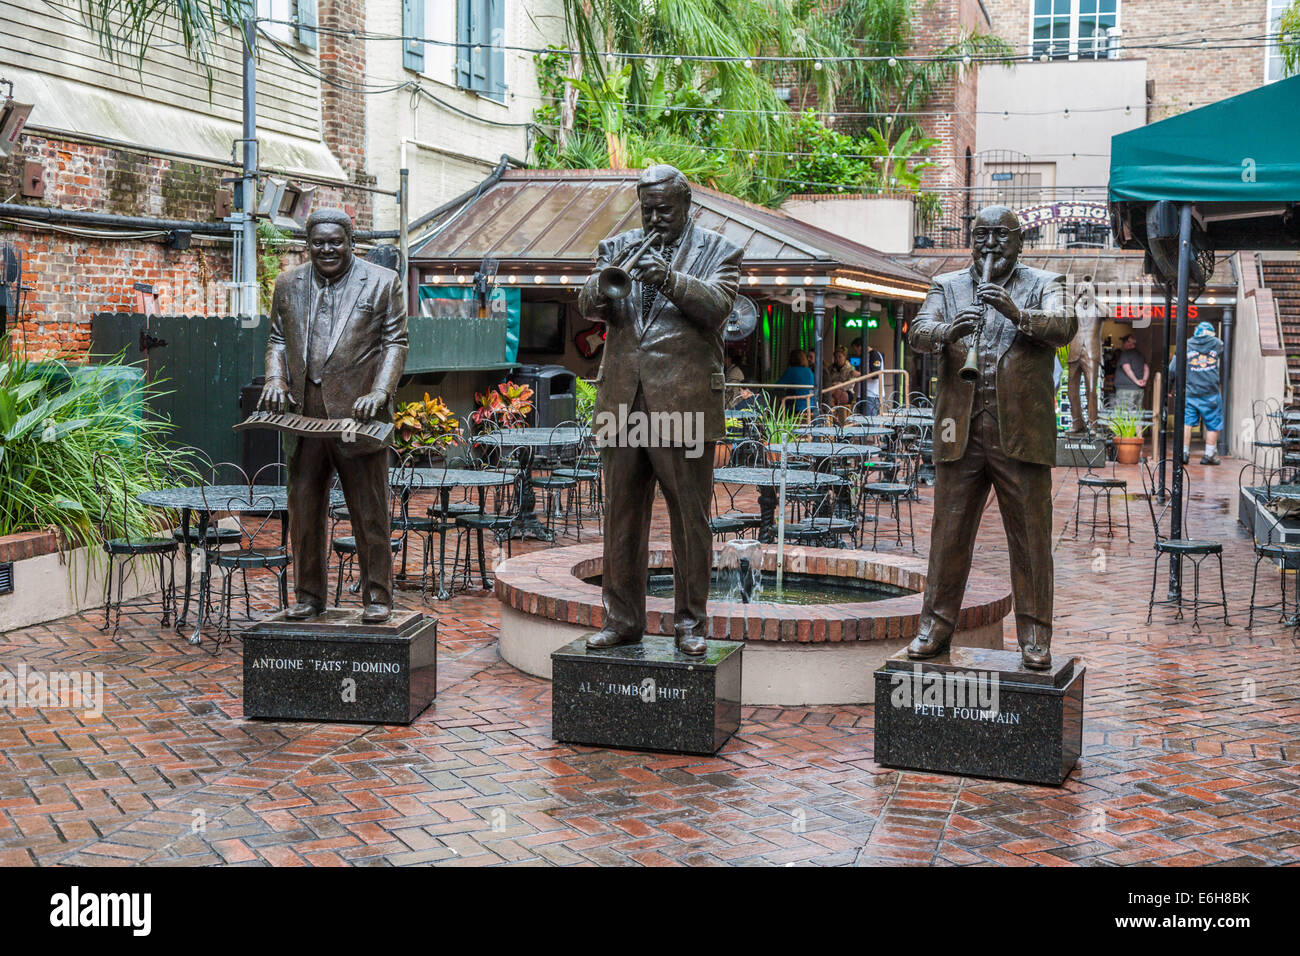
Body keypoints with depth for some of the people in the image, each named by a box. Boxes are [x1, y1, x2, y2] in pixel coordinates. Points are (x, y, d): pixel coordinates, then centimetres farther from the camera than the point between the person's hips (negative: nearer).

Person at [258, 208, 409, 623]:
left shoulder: (383, 282, 2)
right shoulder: (288, 284, 14)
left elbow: (395, 343, 0)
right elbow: (278, 339, 18)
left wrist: (380, 391, -14)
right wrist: (275, 379, -1)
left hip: (357, 416, -4)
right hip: (304, 415, 4)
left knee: (370, 514, 2)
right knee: (303, 511, 8)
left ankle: (377, 597, 13)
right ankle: (308, 596, 20)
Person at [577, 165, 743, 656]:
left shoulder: (718, 251, 6)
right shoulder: (617, 247, 15)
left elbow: (716, 307, -10)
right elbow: (588, 306, 2)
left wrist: (669, 279, -25)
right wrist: (604, 285, -20)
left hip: (685, 401, -3)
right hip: (622, 402, 3)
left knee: (690, 518, 2)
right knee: (621, 515, 7)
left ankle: (690, 622, 12)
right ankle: (623, 618, 17)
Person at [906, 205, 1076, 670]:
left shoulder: (1044, 285, 8)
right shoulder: (946, 286, 13)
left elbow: (1064, 327, -11)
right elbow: (918, 332, -3)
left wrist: (1016, 313, -29)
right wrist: (946, 331, -25)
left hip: (1022, 435, -1)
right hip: (960, 435, 1)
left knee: (1031, 540, 2)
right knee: (949, 535, 5)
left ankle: (1035, 637, 10)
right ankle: (935, 627, 15)